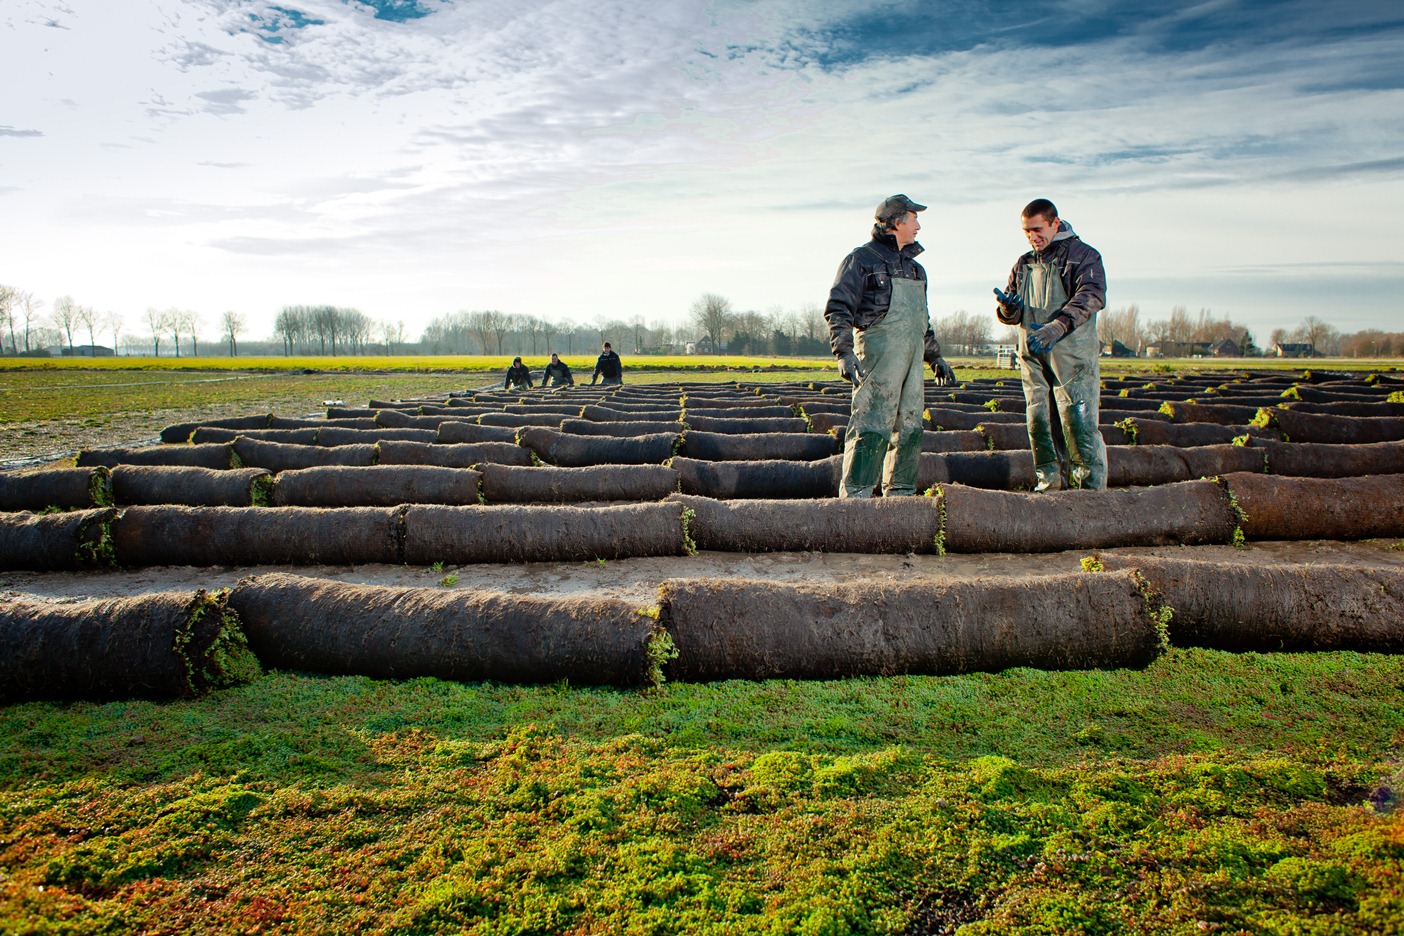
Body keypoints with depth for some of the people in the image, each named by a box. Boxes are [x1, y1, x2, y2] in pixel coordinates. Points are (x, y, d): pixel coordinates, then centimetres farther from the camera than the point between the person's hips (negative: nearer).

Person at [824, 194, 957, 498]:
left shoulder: (912, 267, 24)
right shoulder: (862, 259, -1)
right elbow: (837, 310, -9)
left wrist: (935, 356, 30)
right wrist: (844, 352, -20)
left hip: (912, 357, 8)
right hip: (878, 352, -8)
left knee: (910, 426, 9)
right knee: (873, 424, -13)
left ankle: (900, 492, 18)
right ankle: (855, 494, -11)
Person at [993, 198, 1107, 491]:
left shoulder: (1083, 255, 1)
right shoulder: (1023, 265, 18)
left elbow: (1090, 296, -17)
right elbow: (1008, 316, 18)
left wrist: (1057, 327, -34)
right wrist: (1009, 307, -9)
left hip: (1072, 357, -5)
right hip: (1033, 358, 5)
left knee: (1079, 423, -9)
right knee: (1040, 424, 6)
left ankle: (1093, 490, 0)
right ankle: (1049, 484, 17)